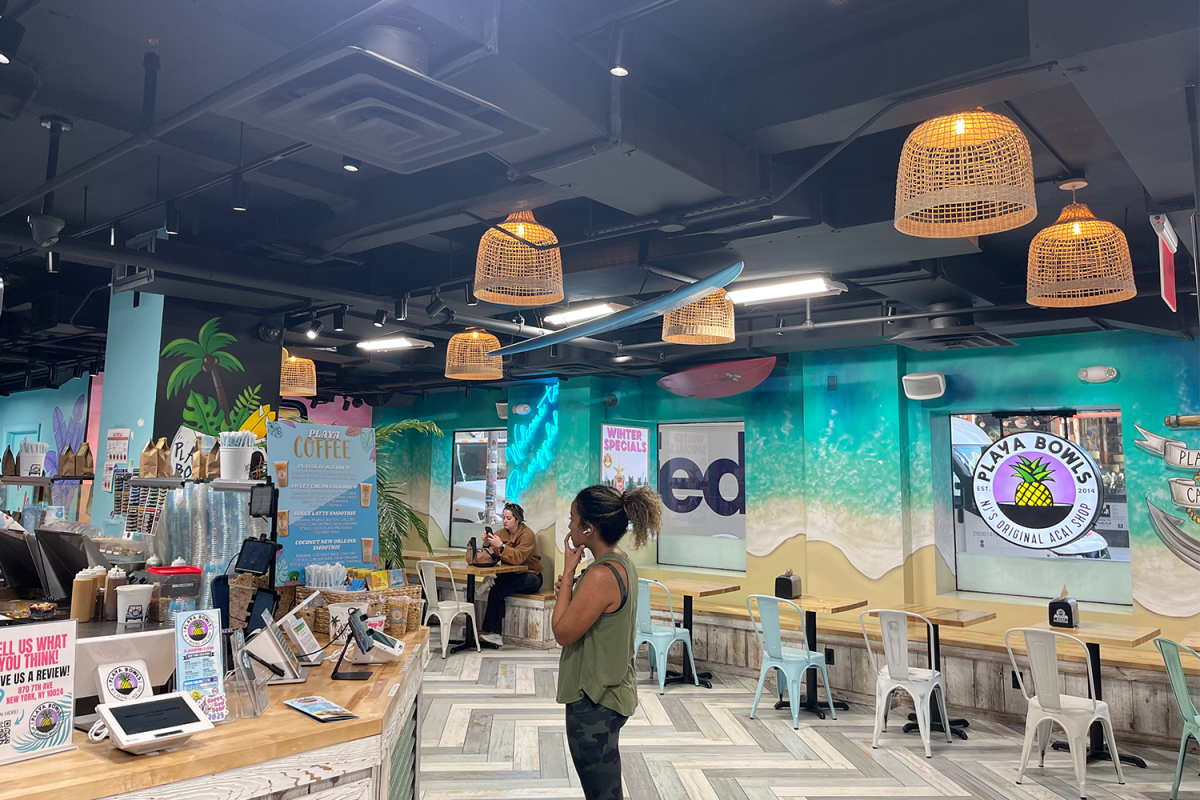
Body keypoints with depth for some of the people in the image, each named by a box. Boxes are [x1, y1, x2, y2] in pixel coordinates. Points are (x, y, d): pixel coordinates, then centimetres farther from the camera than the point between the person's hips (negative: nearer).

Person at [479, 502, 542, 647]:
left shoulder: (527, 535, -11)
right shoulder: (502, 532, 8)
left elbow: (518, 558, -27)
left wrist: (501, 546, -36)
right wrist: (487, 544, -17)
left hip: (530, 577, -5)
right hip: (511, 576, 5)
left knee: (497, 587, -32)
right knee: (496, 588, -30)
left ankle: (491, 630, -25)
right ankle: (496, 635, -30)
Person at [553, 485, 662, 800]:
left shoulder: (602, 575, -26)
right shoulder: (621, 562, 4)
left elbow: (563, 632, -20)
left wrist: (568, 571, -17)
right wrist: (570, 588, -3)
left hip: (594, 702, -10)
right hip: (610, 692, 10)